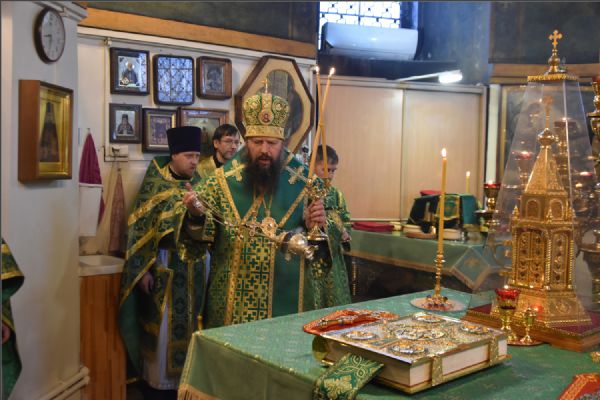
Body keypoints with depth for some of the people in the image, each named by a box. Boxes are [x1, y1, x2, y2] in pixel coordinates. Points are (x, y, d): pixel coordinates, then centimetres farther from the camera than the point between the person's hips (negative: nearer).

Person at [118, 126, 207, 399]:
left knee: (188, 323, 12)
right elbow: (140, 227, -10)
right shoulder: (155, 184, -7)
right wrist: (144, 269, -14)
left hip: (192, 266, 5)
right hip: (163, 265, -4)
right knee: (161, 325, 2)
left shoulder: (198, 184, 6)